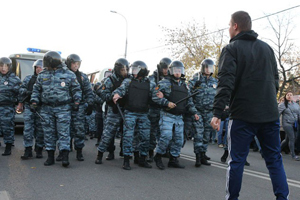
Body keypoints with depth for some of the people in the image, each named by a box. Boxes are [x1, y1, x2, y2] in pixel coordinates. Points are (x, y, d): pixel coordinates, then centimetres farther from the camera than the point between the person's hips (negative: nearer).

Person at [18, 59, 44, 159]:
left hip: (41, 108, -1)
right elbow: (21, 92, 13)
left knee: (40, 129, 3)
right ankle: (28, 150, 1)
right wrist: (20, 105, 10)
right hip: (29, 106, 1)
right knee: (28, 128, -4)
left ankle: (39, 149, 14)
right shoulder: (28, 79, 11)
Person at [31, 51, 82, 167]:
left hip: (63, 108, -3)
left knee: (64, 132, -7)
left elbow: (76, 89, 7)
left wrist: (76, 102, -2)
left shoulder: (68, 74, 2)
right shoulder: (42, 75, 11)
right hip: (47, 108, 4)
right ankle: (50, 157, 16)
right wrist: (34, 102, 4)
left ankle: (65, 157, -7)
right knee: (49, 133, 7)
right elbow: (36, 90, 16)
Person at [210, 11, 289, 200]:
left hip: (243, 114, -5)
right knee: (275, 159, 12)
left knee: (237, 160, 5)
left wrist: (217, 112, -17)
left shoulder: (231, 49, -3)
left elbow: (226, 83, -15)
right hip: (270, 113, 5)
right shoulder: (267, 48, 14)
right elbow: (275, 79, 18)